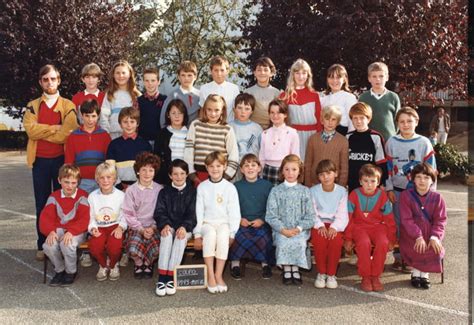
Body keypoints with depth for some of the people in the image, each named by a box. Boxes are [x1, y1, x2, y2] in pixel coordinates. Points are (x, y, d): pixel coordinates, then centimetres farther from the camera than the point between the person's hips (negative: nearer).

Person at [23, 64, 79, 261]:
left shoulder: (68, 106, 3)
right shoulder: (32, 106, 9)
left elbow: (68, 132, -13)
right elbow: (30, 129, -8)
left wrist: (42, 131, -8)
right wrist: (55, 128, -12)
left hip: (61, 159, -2)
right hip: (40, 160, 2)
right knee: (42, 204, 6)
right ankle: (42, 245, 13)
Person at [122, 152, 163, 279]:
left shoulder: (159, 189, 2)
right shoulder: (131, 190, -1)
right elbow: (128, 214, -3)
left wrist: (153, 228, -11)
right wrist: (142, 229, -12)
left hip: (154, 227, 1)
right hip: (136, 226, -1)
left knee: (158, 248, -28)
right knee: (133, 250, -29)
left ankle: (148, 263, 10)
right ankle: (139, 263, 11)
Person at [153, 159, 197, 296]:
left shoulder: (192, 191, 6)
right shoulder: (165, 192, 10)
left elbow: (192, 213, -2)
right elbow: (159, 212, 3)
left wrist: (184, 227, -20)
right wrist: (165, 225, -18)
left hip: (186, 227, -1)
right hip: (169, 226, 1)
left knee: (181, 236, -34)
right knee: (167, 235, -33)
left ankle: (170, 277, -33)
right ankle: (161, 278, -36)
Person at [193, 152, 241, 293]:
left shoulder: (230, 187, 3)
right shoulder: (202, 187, 6)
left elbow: (234, 212, 2)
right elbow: (199, 211, 4)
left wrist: (232, 234, -7)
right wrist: (197, 234, -2)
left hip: (224, 223, 0)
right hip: (207, 223, 1)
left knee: (223, 236, -34)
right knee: (210, 234, -34)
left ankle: (219, 275, -27)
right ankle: (210, 275, -30)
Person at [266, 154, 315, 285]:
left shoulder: (304, 191, 8)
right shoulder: (276, 191, 6)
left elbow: (310, 216, 3)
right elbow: (271, 216, -1)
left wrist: (298, 229, -12)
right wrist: (283, 230, -14)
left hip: (300, 230, 0)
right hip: (281, 229, 0)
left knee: (299, 243, -29)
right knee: (283, 243, -30)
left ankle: (295, 269, -8)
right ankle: (286, 270, -11)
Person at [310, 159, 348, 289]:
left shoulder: (342, 191, 5)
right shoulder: (313, 191, 5)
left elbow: (342, 214, -2)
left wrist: (334, 227, -19)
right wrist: (320, 226, -18)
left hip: (335, 225, 0)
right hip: (318, 224, 0)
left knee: (336, 240, -32)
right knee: (319, 240, -32)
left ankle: (331, 274, -13)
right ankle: (321, 273, -11)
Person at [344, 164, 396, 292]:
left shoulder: (382, 195, -1)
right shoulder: (354, 195, -5)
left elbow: (389, 219, 6)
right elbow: (348, 218, -2)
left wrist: (391, 239, 5)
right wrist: (348, 239, -4)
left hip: (377, 226, 2)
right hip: (359, 227, -1)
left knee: (383, 243, -29)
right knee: (364, 243, -33)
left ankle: (375, 276, -12)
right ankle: (365, 277, -16)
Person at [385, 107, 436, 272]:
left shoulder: (424, 143, -3)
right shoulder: (391, 142, 1)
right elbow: (388, 167, 4)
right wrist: (389, 189, 2)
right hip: (398, 190, 1)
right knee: (398, 224, 7)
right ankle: (398, 257, 18)